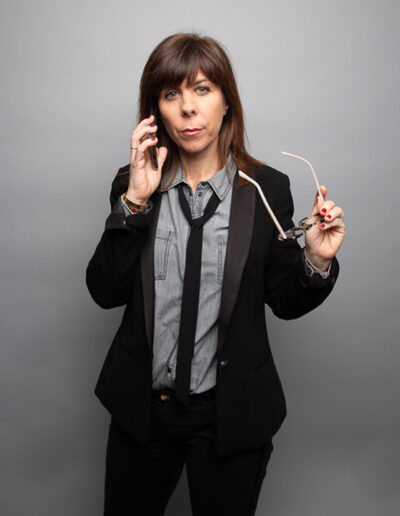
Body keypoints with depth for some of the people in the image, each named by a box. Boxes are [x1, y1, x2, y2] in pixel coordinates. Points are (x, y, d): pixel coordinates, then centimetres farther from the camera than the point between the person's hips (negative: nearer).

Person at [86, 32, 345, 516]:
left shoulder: (268, 188, -7)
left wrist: (316, 261, -20)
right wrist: (134, 201, -19)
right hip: (142, 405, 2)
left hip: (229, 412, -1)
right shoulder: (133, 185, -3)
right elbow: (105, 292, -11)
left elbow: (284, 302, -1)